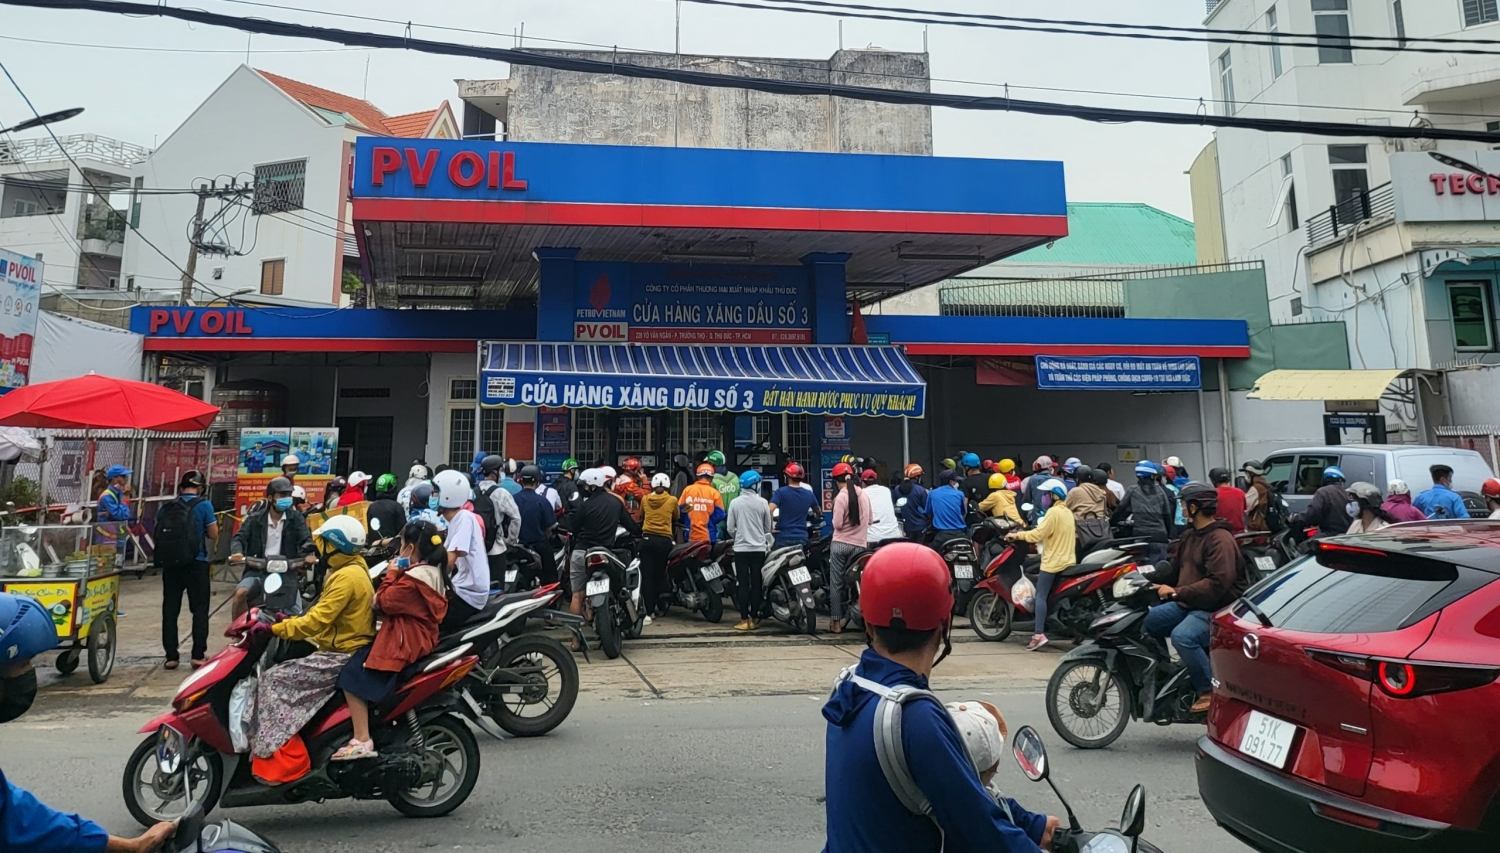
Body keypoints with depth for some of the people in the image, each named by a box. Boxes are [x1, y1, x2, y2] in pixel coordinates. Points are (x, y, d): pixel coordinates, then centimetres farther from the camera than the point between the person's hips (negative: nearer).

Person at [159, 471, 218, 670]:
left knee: (170, 609, 9)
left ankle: (171, 656, 11)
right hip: (196, 563, -3)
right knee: (199, 609, 5)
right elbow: (214, 535, -4)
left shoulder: (166, 507, 5)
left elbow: (158, 533, 12)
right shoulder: (203, 505, -7)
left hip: (170, 563, 3)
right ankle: (198, 655, 4)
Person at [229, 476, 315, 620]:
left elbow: (305, 539, -5)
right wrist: (237, 552, -25)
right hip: (257, 570, 0)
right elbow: (239, 538, -1)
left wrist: (308, 554, -28)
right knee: (240, 594, -25)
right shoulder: (255, 519, 5)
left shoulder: (296, 519, 4)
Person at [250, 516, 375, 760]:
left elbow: (318, 620, -24)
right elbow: (322, 612, 19)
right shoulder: (353, 568, 13)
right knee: (285, 667, 15)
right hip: (343, 648, 10)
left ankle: (271, 750, -7)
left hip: (342, 656, -10)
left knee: (274, 679, -10)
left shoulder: (347, 576, -19)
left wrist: (275, 628, -19)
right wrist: (290, 622, 11)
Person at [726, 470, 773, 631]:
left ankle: (744, 620, 1)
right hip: (758, 548, 0)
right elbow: (767, 527, 6)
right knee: (756, 583, 5)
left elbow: (730, 527, 0)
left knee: (742, 584, 2)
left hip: (741, 548, 0)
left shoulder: (735, 503, -3)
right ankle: (754, 619, 8)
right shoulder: (763, 502, -3)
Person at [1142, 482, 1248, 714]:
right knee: (1147, 621, 3)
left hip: (1217, 609, -10)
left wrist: (1176, 592, -26)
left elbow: (1218, 584, -28)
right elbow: (1175, 567, 21)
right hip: (1188, 604, 10)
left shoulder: (1220, 540, -18)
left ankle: (1210, 690, -16)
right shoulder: (1190, 535, 14)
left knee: (1182, 636, -33)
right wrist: (1148, 576, 5)